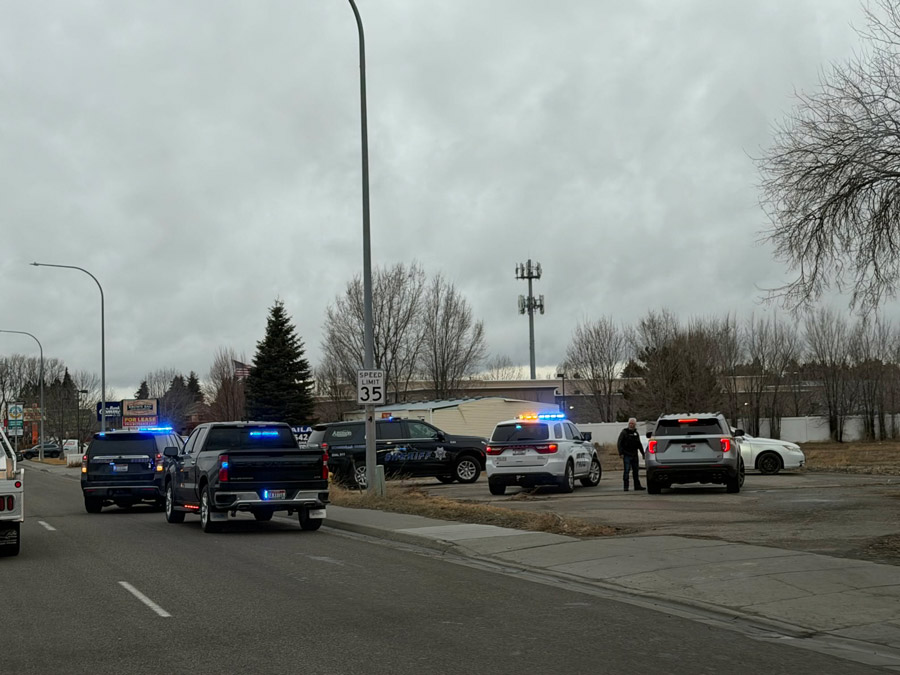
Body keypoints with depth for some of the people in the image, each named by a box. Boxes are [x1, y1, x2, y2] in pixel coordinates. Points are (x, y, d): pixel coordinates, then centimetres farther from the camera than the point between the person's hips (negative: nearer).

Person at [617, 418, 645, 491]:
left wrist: (642, 453, 21)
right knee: (626, 471, -7)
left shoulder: (636, 433, 15)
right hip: (627, 455, -6)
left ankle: (637, 485, 13)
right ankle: (626, 486, -4)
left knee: (635, 471, 8)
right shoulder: (624, 432, -3)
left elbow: (639, 444, 25)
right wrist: (621, 453, -16)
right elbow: (619, 443, -7)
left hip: (634, 455, 6)